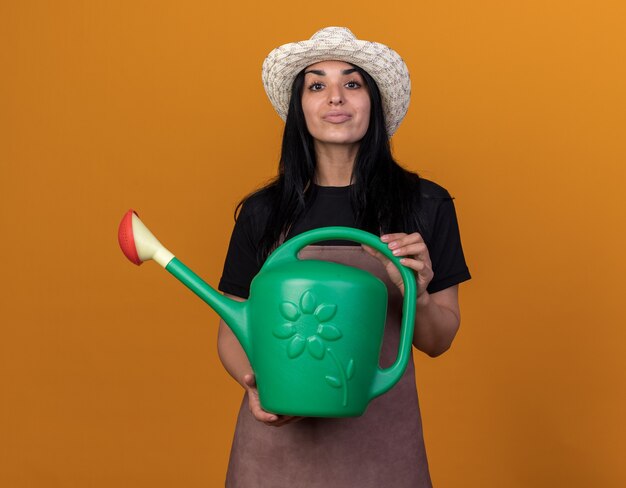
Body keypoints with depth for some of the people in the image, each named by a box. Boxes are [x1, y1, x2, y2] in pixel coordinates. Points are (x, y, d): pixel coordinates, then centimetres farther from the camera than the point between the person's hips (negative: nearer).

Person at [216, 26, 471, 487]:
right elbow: (233, 330, 5)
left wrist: (416, 294, -17)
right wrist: (255, 381, -14)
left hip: (380, 443, 0)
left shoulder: (424, 205, -3)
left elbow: (437, 342, 2)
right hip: (278, 439, 1)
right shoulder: (262, 212, -1)